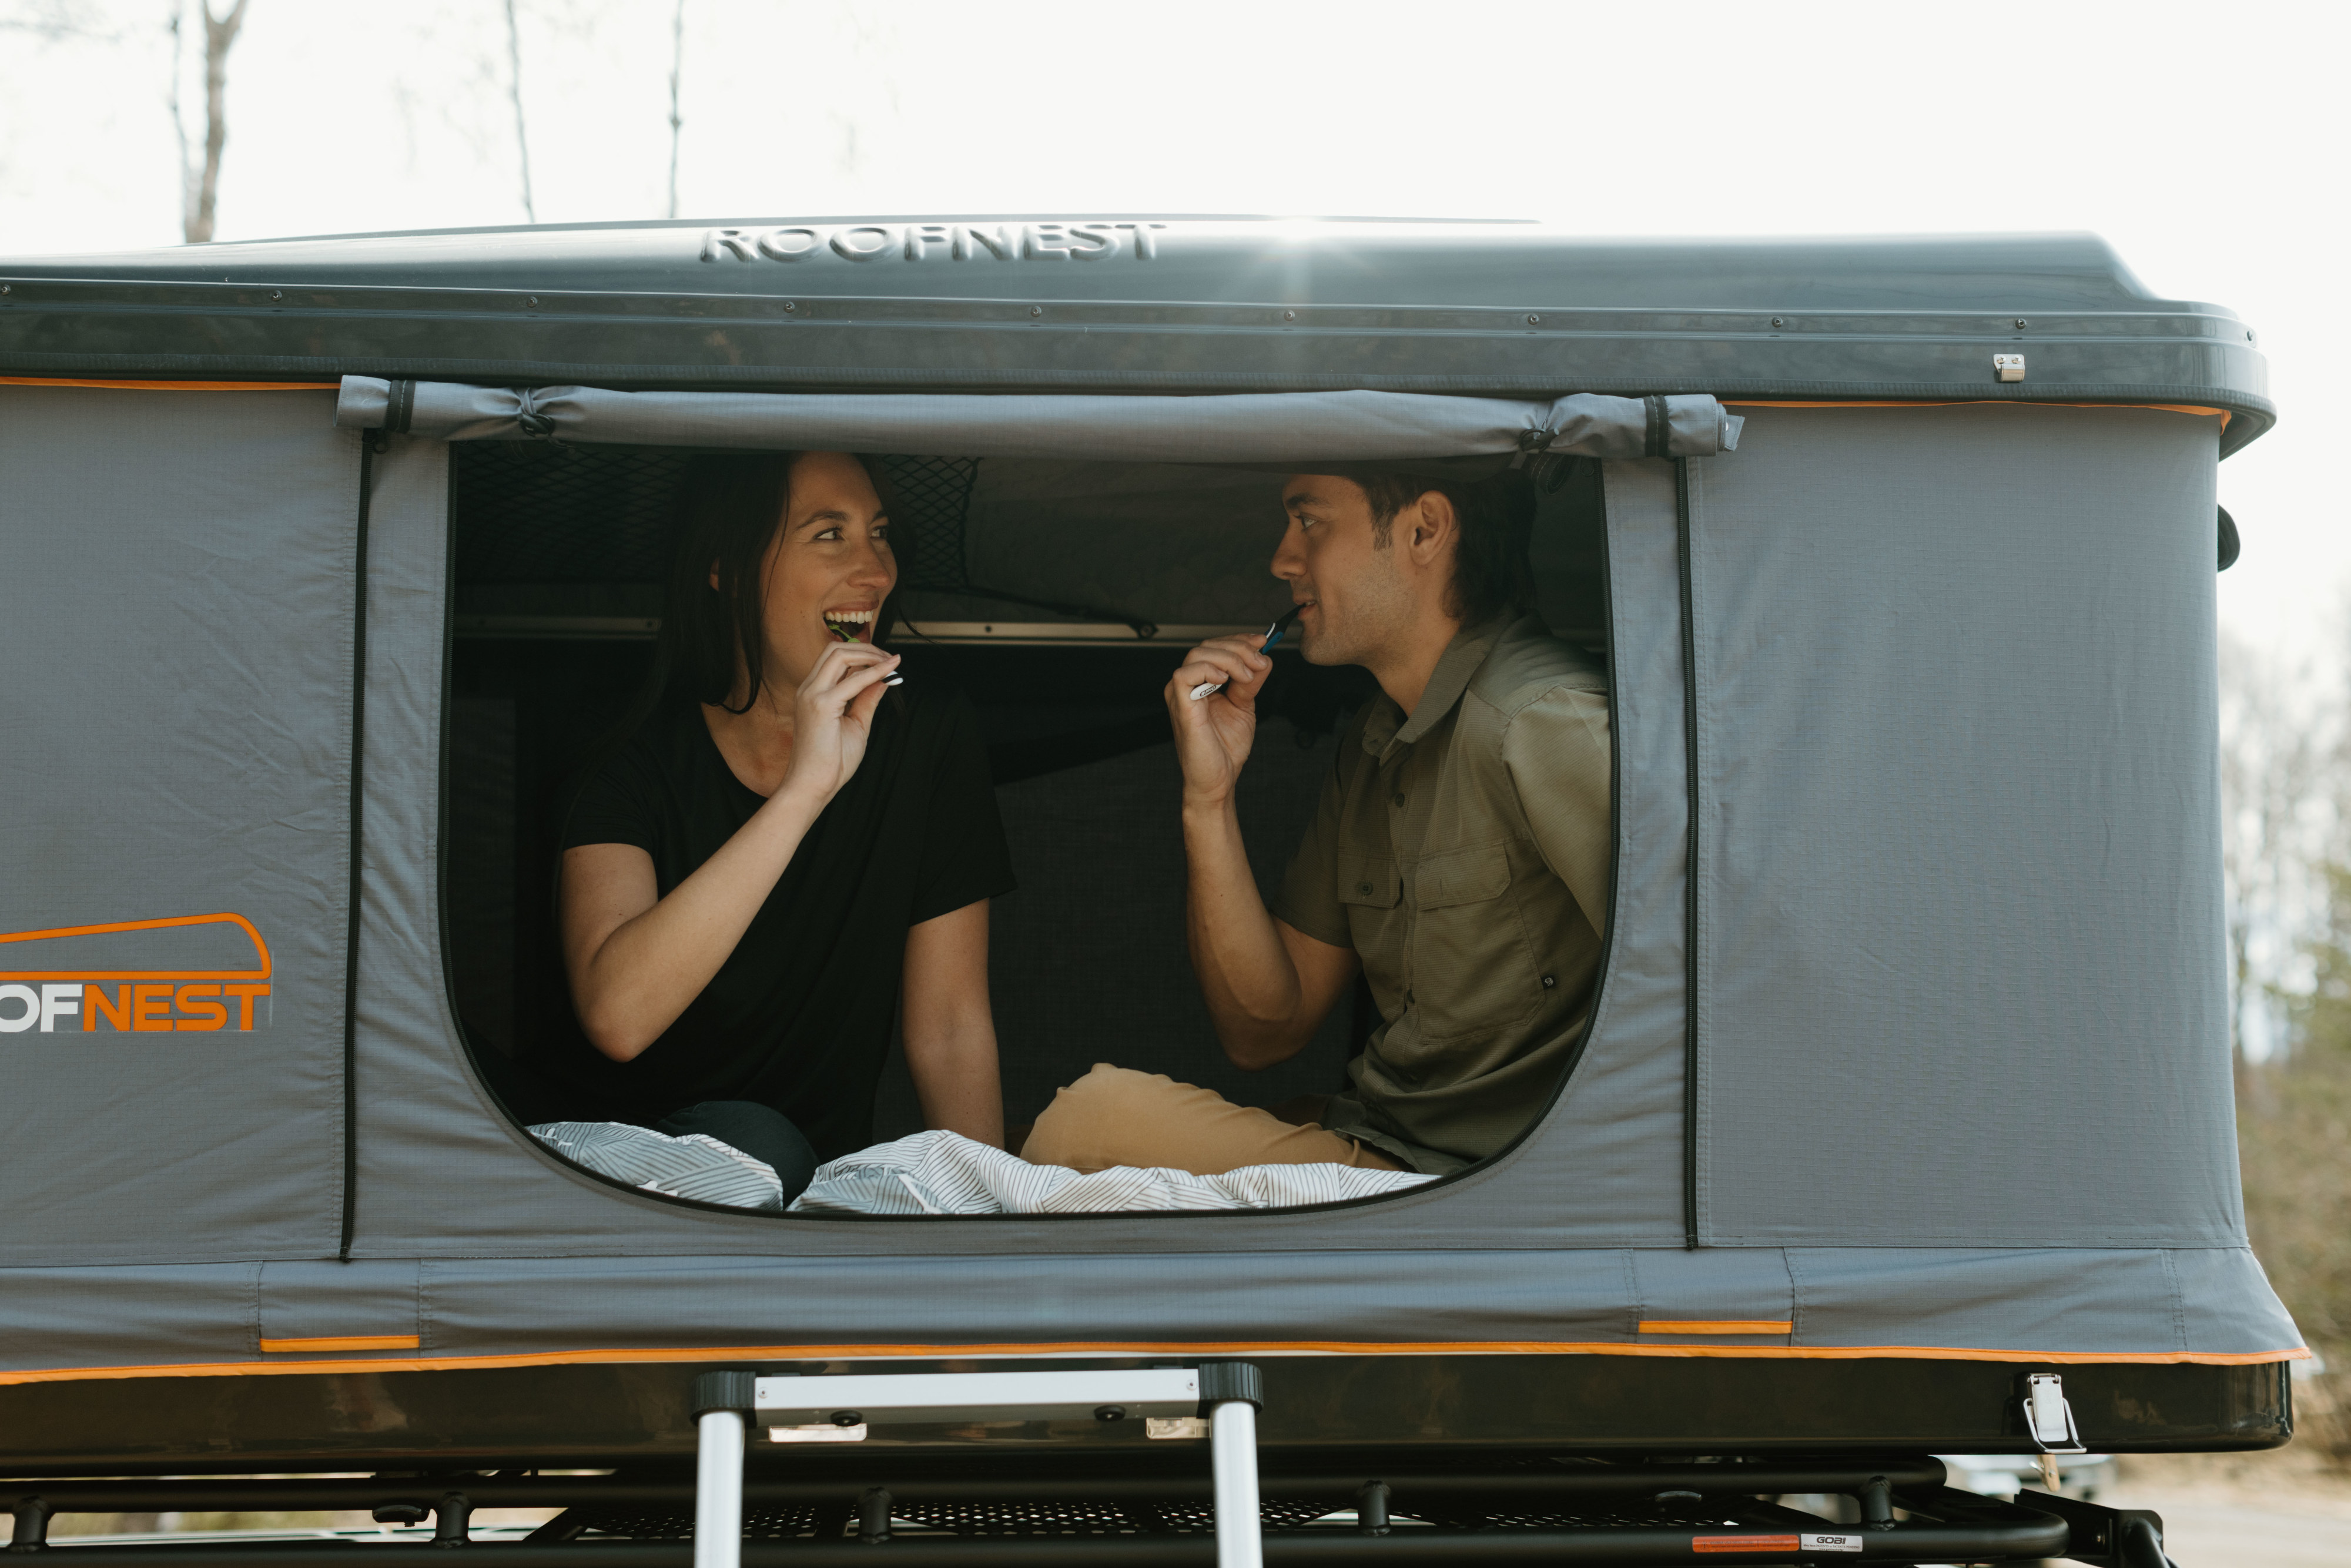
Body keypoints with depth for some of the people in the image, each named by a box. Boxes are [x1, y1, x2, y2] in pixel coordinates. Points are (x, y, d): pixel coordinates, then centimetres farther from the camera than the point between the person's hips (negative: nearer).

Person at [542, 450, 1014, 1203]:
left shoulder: (931, 737, 0)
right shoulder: (636, 766, -10)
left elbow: (950, 1029, 2)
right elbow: (616, 1019, -30)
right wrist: (803, 790, -31)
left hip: (830, 1168, 3)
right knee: (751, 1145, -35)